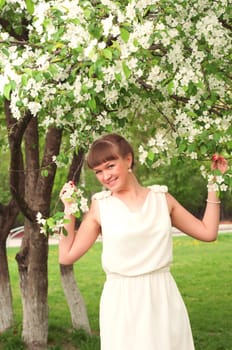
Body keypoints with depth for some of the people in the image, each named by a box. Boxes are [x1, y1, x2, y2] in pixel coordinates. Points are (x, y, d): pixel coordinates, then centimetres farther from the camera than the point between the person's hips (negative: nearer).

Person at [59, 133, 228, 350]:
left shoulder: (161, 198, 6)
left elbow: (208, 232, 9)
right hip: (122, 303, -2)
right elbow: (67, 256, 0)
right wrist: (69, 209, -2)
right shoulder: (100, 206, 0)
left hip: (164, 299, 2)